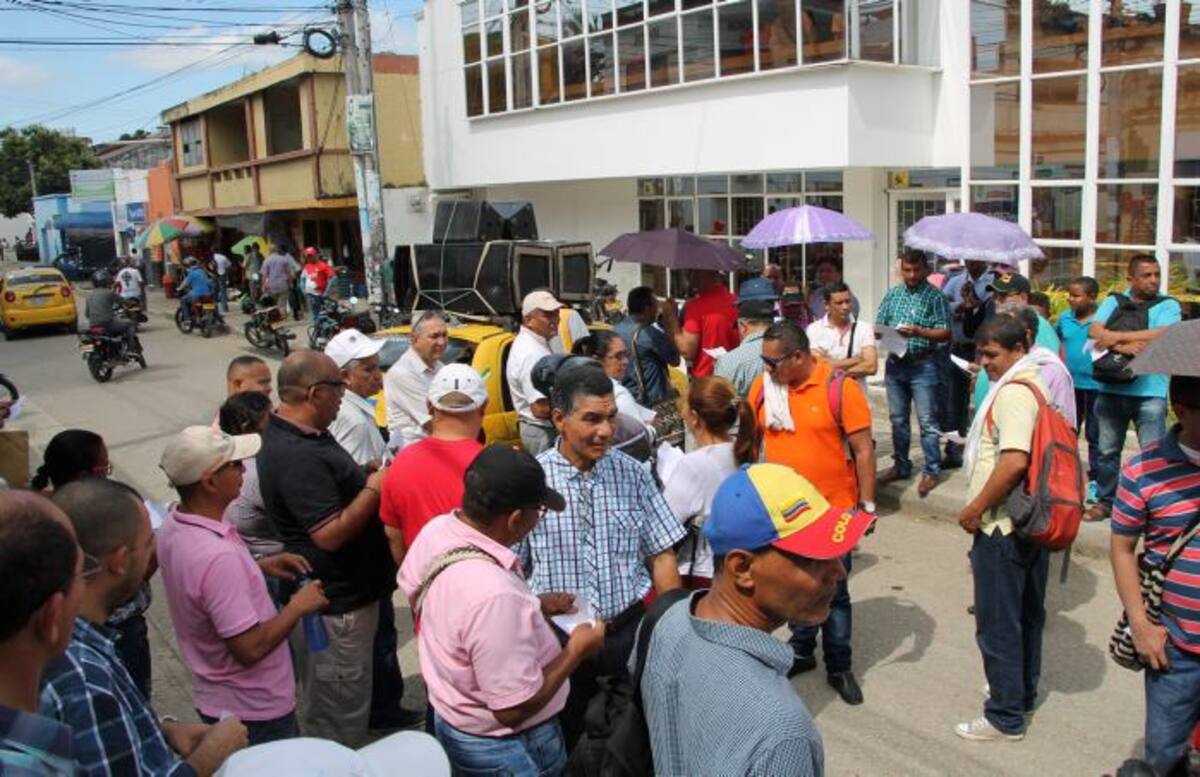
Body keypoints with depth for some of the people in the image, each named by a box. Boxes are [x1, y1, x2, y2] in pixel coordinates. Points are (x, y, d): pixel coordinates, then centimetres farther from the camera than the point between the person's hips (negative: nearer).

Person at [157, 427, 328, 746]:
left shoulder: (173, 528, -5)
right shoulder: (217, 556, -34)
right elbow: (250, 648, -31)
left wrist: (261, 565, 5)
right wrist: (298, 606, -18)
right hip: (255, 710, -9)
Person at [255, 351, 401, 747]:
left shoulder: (302, 433, 3)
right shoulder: (296, 456, -29)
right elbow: (330, 534, -29)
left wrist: (366, 475, 2)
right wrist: (374, 488, -21)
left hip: (345, 590, 11)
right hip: (337, 602, -11)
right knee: (340, 717, 7)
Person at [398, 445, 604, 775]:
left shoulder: (436, 529, -14)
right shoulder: (494, 594, -39)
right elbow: (514, 709, -31)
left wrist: (530, 606, 2)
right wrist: (576, 651, -18)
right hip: (503, 748, -7)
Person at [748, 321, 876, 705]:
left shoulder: (840, 387, -15)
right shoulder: (763, 385, -4)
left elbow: (863, 450, -10)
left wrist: (867, 504, -10)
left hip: (832, 509, -3)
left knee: (834, 591, 10)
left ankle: (839, 667, 25)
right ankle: (802, 651, 37)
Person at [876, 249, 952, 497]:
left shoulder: (935, 296, -5)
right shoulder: (892, 294, 10)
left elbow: (945, 333, -9)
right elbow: (878, 326, 11)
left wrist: (918, 331, -23)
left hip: (923, 365, -5)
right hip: (895, 364, 5)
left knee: (926, 421, -2)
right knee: (898, 419, 13)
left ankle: (931, 471, 6)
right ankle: (901, 466, 25)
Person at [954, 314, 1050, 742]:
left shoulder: (1013, 392, -21)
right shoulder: (1034, 385, 10)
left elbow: (1014, 462, -31)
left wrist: (975, 509, -21)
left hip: (1003, 526, -10)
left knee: (998, 623, 1)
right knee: (1027, 614, 21)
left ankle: (1005, 715, 12)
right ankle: (1023, 693, 37)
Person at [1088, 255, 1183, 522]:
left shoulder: (1168, 305, 3)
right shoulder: (1113, 301, 10)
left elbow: (1163, 334, -15)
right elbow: (1095, 330, -4)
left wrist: (1117, 336, -13)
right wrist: (1122, 346, -20)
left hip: (1150, 392, -3)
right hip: (1111, 388, 3)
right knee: (1107, 451, 12)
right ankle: (1105, 501, 25)